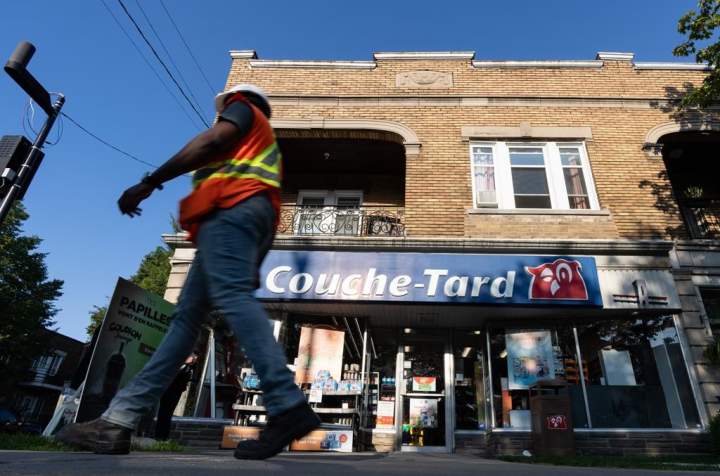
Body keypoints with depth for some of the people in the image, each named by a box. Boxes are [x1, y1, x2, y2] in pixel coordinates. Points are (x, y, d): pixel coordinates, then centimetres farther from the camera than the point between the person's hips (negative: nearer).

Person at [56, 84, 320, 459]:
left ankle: (288, 407, -36)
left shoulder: (244, 108, 19)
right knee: (186, 317, -2)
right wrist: (252, 269, 25)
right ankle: (118, 420, -3)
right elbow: (265, 204, 30)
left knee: (231, 296, -26)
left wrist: (150, 182, -4)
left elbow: (211, 141, -3)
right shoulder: (264, 146, 41)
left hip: (231, 206, -9)